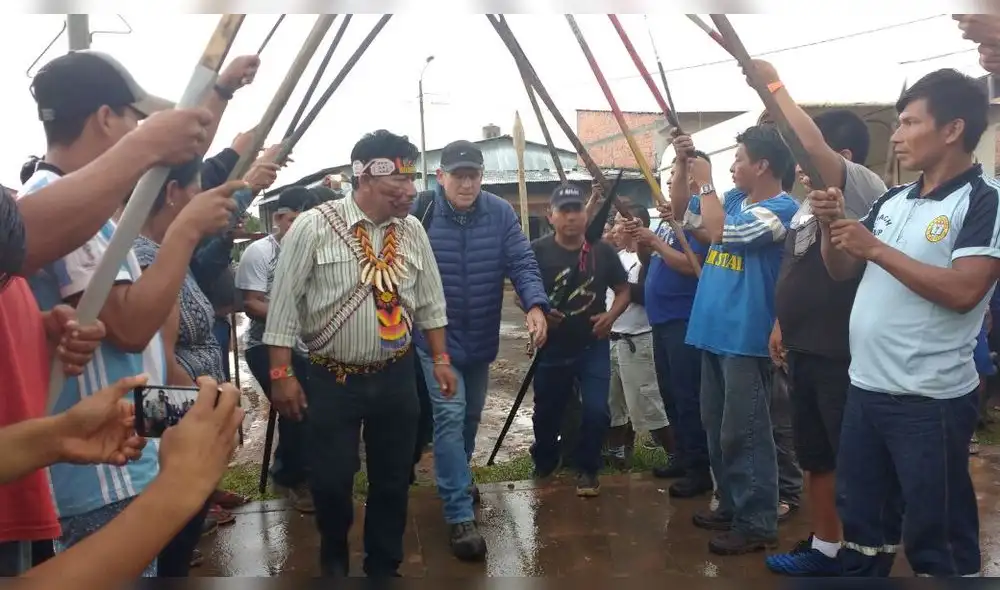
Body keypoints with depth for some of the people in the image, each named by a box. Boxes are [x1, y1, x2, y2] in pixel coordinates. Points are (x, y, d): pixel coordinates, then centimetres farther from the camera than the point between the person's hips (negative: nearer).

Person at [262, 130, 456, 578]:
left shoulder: (412, 231, 2)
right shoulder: (313, 226, -11)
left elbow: (429, 301, 11)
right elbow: (285, 303, -8)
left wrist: (441, 360, 9)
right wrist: (282, 373, -10)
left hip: (397, 377, 4)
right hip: (331, 379, -3)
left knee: (393, 479, 12)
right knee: (331, 481, 5)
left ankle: (384, 567, 33)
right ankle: (333, 556, 38)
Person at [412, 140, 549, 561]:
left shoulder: (500, 213, -6)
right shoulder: (420, 212, -14)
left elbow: (522, 263, -12)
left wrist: (534, 305, -29)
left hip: (481, 338, 4)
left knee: (471, 416, 20)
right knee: (450, 417, -11)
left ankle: (457, 478, 46)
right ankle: (461, 516, -5)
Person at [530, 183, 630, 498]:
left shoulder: (602, 250, -3)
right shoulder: (537, 251, -9)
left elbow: (623, 291, 7)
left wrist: (610, 316, -12)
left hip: (593, 346, 0)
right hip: (552, 348, 0)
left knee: (596, 411, -9)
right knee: (547, 412, 14)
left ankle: (587, 469, 16)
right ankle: (544, 466, 41)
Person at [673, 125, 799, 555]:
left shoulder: (781, 208, -14)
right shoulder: (734, 198, 12)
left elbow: (721, 233, -24)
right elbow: (680, 212, 18)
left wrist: (705, 182, -12)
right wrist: (683, 164, 7)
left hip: (745, 338, -9)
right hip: (715, 332, 9)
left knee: (743, 433, -3)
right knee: (717, 428, 17)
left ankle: (757, 523, 8)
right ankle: (733, 506, 30)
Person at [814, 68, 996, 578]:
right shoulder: (893, 200, 10)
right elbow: (842, 271, 15)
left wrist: (875, 247, -19)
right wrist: (831, 224, -3)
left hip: (930, 400, -7)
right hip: (865, 388, 7)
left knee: (935, 537, 7)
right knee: (860, 521, 20)